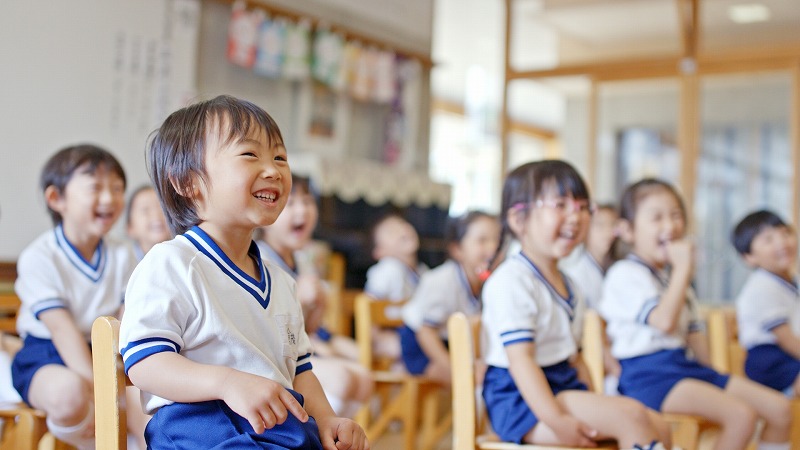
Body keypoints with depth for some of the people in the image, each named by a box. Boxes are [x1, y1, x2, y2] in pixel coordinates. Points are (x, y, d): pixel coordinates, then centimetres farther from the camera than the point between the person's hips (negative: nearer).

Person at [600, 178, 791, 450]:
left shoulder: (674, 275, 21)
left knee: (779, 409, 0)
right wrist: (684, 268, -16)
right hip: (649, 373, -9)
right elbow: (664, 321, -24)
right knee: (742, 414, -27)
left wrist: (709, 375, 11)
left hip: (685, 365, 9)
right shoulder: (625, 274, -9)